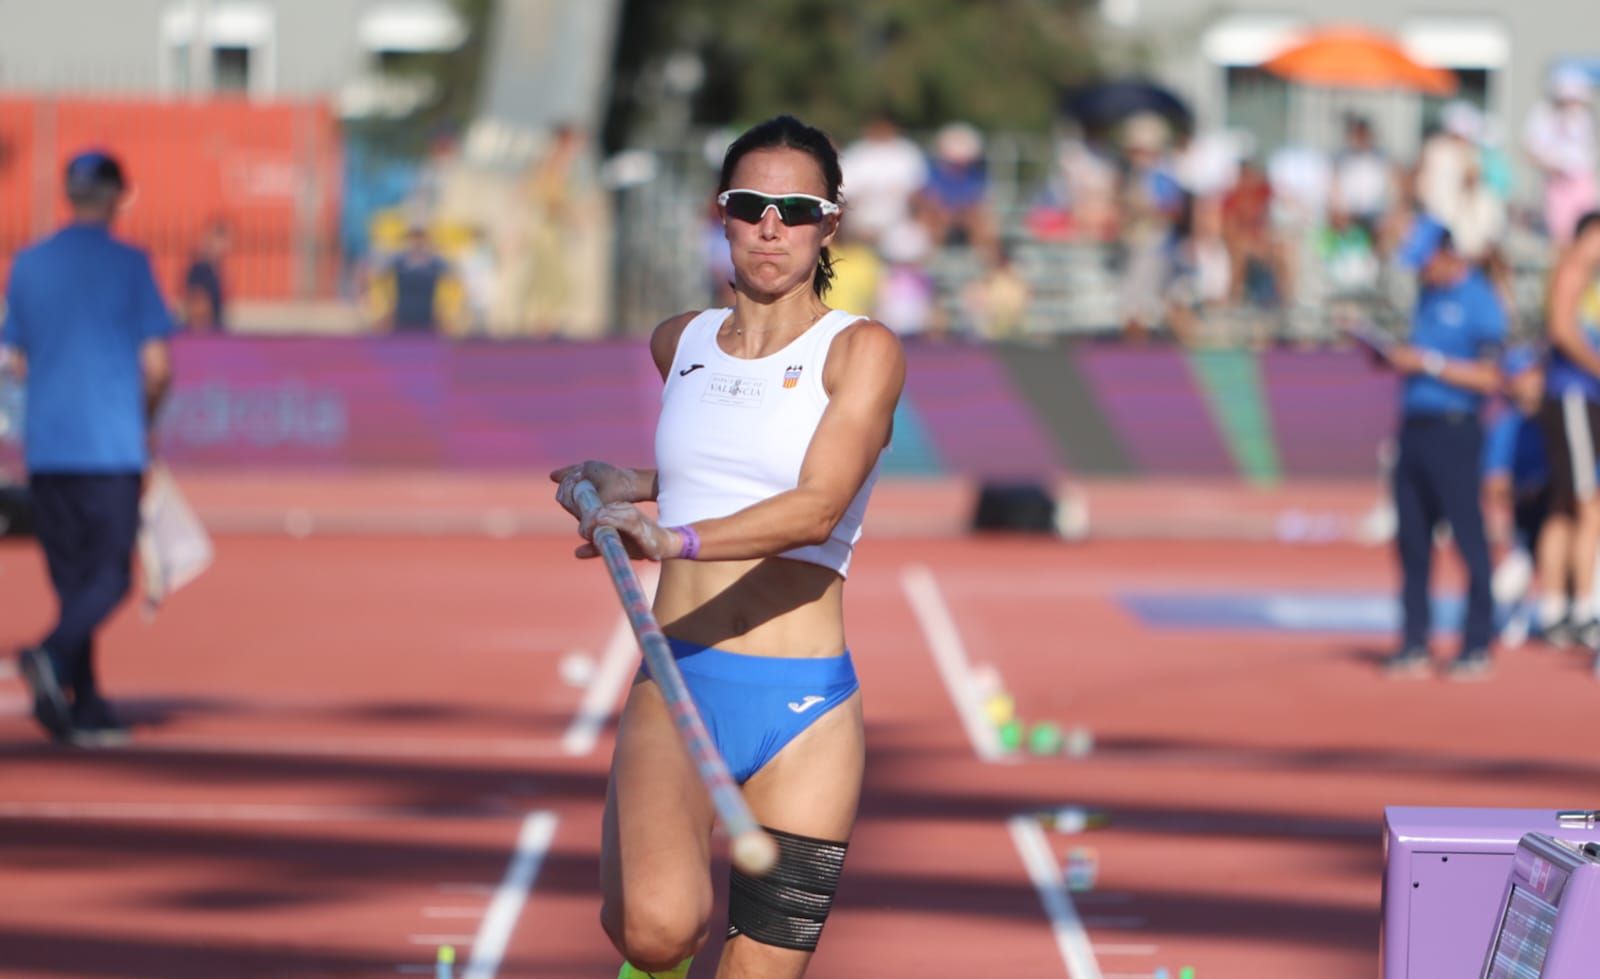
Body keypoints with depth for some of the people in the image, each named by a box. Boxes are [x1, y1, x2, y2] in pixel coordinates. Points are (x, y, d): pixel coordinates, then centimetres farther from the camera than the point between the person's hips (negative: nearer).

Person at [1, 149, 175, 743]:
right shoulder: (128, 264, -5)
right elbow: (156, 365, -7)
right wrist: (146, 420, 11)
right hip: (112, 445, -4)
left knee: (71, 577, 11)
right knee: (110, 574, -1)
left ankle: (86, 706, 9)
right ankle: (53, 659, -25)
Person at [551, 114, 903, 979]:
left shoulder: (861, 350, -1)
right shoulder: (680, 345, 14)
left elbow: (818, 508, -19)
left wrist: (678, 539, -33)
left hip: (802, 709, -2)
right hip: (674, 689, 2)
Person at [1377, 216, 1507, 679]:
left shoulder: (1479, 301, -8)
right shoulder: (1427, 294, 17)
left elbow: (1488, 378, -13)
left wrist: (1428, 363, -17)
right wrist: (1391, 356, 6)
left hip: (1453, 431, -8)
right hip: (1414, 427, 8)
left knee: (1469, 540, -5)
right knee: (1411, 541, 7)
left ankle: (1477, 647, -2)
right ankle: (1414, 644, 12)